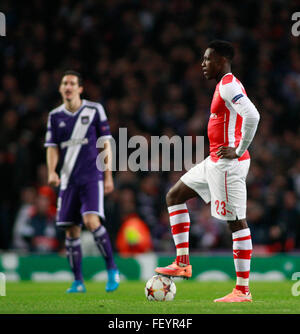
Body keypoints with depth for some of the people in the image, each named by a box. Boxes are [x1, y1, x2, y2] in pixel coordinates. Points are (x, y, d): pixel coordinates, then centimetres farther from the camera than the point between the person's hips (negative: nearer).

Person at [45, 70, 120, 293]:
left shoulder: (95, 110, 1)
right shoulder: (55, 116, 10)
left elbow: (106, 143, 3)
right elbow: (52, 147, 7)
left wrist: (108, 176, -1)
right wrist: (52, 172, -11)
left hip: (92, 177, -4)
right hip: (68, 180, 4)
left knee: (91, 221, -22)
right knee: (71, 230, 2)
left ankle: (112, 269, -10)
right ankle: (78, 281, 11)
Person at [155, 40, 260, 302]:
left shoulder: (228, 85, -14)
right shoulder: (226, 85, 17)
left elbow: (252, 116, -28)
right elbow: (248, 117, 26)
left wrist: (238, 151, -20)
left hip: (228, 163, -11)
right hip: (215, 162, 11)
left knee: (236, 222, -8)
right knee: (174, 196, 16)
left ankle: (243, 290, -6)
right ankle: (182, 263, 15)